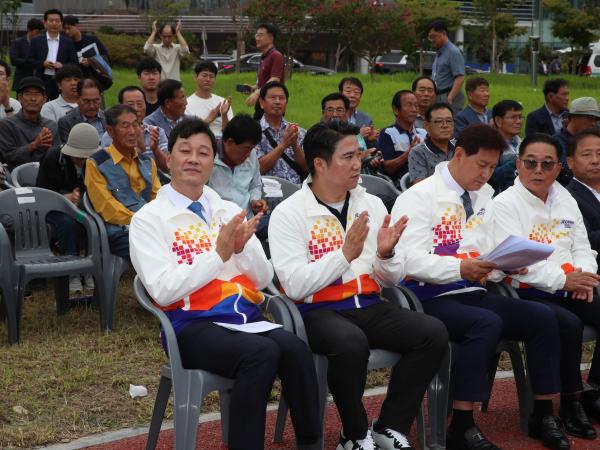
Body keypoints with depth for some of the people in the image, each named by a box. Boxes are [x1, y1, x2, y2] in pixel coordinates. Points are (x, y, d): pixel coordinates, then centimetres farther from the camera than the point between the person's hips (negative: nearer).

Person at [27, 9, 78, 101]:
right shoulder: (36, 41, 7)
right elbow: (29, 60, 6)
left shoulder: (68, 42, 9)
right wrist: (42, 64, -11)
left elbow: (74, 62, 7)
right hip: (42, 80, -1)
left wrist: (63, 65, -12)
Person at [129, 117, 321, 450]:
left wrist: (243, 247, -8)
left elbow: (264, 279, 12)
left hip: (247, 317, 5)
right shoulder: (148, 219, 1)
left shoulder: (229, 210, 17)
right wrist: (219, 254, -16)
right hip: (194, 326, -5)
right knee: (262, 352, -33)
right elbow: (164, 290, -12)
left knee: (295, 349, -27)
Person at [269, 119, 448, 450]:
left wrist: (386, 254, -9)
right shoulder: (289, 213, -4)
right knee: (351, 342, -37)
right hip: (317, 311, -5)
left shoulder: (372, 205, 11)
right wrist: (345, 254, -21)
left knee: (434, 333, -19)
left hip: (368, 306, 5)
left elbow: (391, 280, 12)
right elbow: (295, 286, -16)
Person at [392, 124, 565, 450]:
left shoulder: (484, 197, 15)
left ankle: (542, 416, -1)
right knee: (486, 323, -33)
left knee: (541, 316, -12)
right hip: (431, 298, -7)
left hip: (474, 294, 7)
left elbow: (492, 253, 18)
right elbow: (411, 261, -18)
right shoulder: (418, 197, -7)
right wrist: (461, 268, -32)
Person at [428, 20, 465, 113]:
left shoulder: (453, 52, -11)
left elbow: (460, 78, -19)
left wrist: (449, 99, -25)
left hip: (449, 96, -9)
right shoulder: (439, 53, 17)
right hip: (438, 97, 9)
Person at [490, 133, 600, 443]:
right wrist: (563, 279, -24)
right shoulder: (505, 204, -6)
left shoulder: (566, 200, 16)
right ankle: (571, 404, -14)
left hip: (568, 289, 7)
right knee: (569, 324, -31)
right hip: (526, 292, -7)